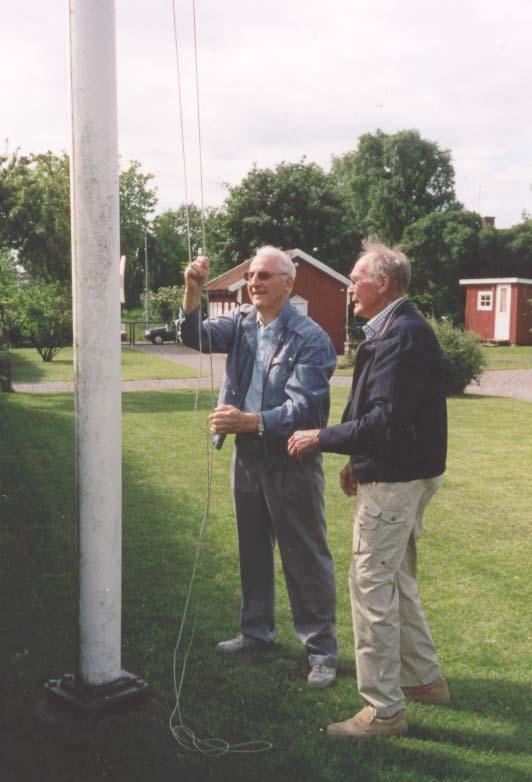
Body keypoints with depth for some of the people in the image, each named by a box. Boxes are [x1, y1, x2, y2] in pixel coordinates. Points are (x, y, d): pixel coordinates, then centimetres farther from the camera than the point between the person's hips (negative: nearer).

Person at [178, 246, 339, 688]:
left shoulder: (310, 338, -15)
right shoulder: (242, 323, 5)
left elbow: (303, 408, -21)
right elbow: (196, 337, -7)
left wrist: (248, 421, -31)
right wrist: (193, 291, -22)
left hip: (292, 458, -7)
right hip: (248, 454, 7)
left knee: (306, 558, 2)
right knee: (253, 549, 19)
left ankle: (322, 650, 14)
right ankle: (257, 631, 35)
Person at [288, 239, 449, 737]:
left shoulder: (401, 335, -21)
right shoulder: (400, 329, 12)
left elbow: (386, 420, -27)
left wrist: (321, 439, -18)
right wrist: (358, 460, 12)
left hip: (394, 481, -11)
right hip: (400, 473, 11)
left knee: (371, 585, -3)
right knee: (396, 579, 21)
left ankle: (384, 710, 8)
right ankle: (424, 678, 35)